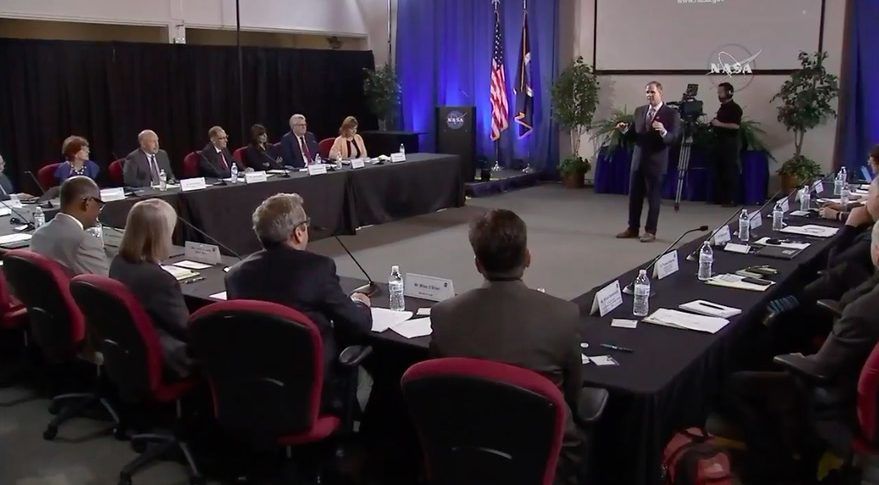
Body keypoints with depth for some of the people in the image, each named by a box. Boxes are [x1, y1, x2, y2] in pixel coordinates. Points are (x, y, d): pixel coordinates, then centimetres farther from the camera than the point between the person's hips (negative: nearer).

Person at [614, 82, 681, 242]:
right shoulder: (639, 111, 10)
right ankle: (633, 228, 21)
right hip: (638, 160, 6)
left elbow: (673, 138, -15)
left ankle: (650, 231, 10)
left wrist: (663, 132, -34)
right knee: (634, 196, 10)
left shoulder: (671, 113, -8)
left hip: (656, 162, -5)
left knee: (653, 198, 2)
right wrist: (625, 130, -7)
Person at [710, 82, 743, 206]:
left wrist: (719, 124, -19)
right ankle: (719, 197, 13)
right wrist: (714, 124, 9)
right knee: (719, 170, 8)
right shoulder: (722, 108, 16)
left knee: (731, 172, -7)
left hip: (731, 143, -9)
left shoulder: (735, 108, -10)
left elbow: (736, 125, -21)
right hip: (720, 141, 9)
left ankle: (731, 199, -6)